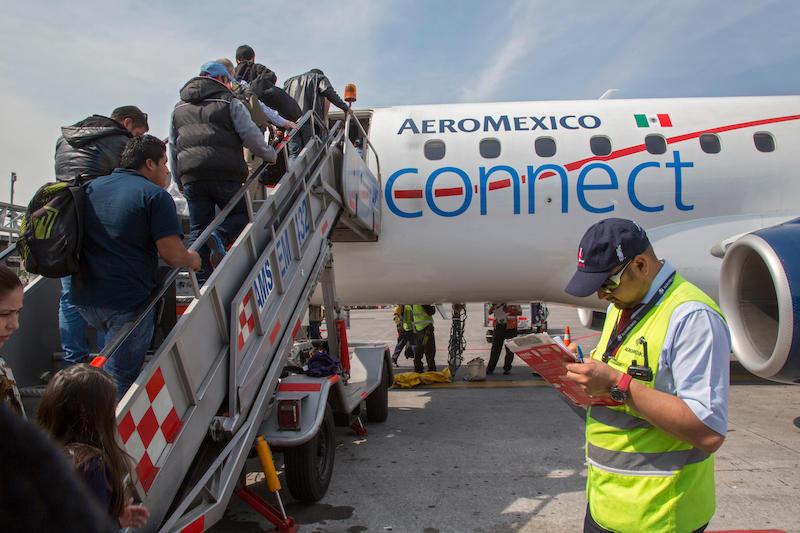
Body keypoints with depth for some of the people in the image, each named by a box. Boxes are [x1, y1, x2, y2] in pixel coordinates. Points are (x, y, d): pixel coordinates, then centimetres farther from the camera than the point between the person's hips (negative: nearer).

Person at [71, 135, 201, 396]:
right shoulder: (155, 195, -10)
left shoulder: (91, 187, 12)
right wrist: (192, 259, 3)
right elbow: (173, 255, -18)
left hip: (84, 298, 7)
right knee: (119, 380, 2)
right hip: (126, 302, -7)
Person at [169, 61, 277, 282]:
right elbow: (251, 135, -1)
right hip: (225, 175, -4)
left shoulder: (179, 108, 23)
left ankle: (201, 279, 3)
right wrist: (271, 155, 13)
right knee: (241, 214, 11)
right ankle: (221, 235, -19)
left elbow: (173, 148, 24)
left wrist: (179, 180, 28)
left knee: (198, 229, 8)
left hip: (191, 177, 4)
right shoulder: (230, 103, 6)